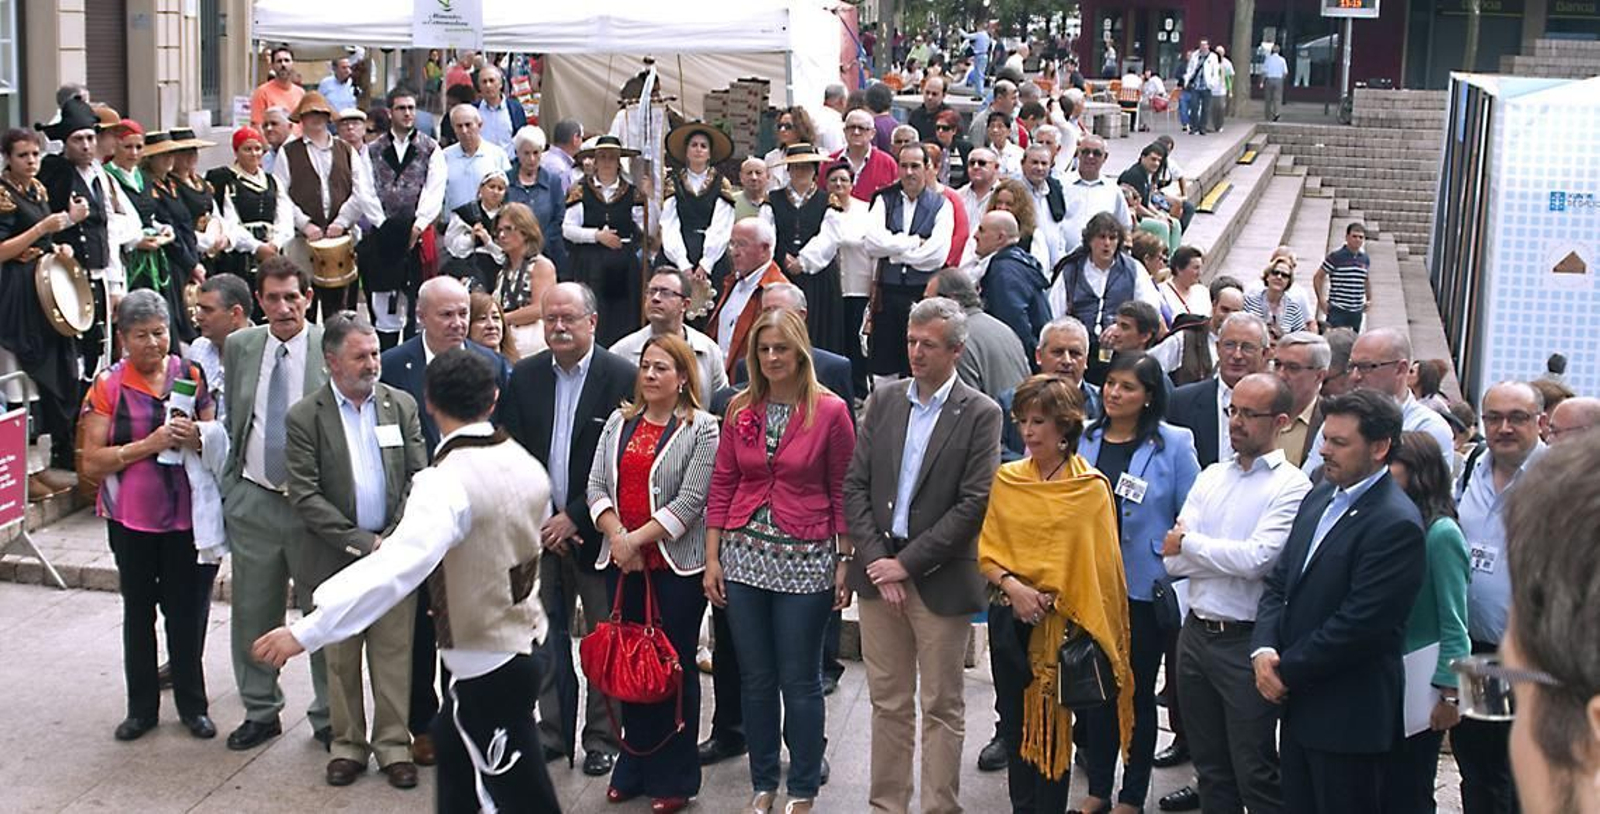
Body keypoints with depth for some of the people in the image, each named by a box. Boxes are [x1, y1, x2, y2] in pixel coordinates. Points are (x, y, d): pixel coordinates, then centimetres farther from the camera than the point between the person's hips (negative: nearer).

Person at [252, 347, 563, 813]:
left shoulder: (448, 481, -24)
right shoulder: (526, 464, -2)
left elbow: (396, 567, -36)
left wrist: (306, 633, -40)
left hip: (486, 661, -8)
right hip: (525, 638, 8)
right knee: (453, 742, 26)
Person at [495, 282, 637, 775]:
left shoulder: (623, 378, -8)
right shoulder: (525, 377, 6)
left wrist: (574, 519, -13)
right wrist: (539, 521, -6)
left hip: (596, 530, -4)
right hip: (542, 530, 4)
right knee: (548, 636, 10)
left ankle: (602, 737, 17)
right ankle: (553, 731, 23)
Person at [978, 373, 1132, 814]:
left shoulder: (1092, 489, -6)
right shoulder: (1006, 479, 4)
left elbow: (1100, 564, -4)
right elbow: (987, 550, 4)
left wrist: (1051, 600, -12)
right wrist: (1013, 586, -13)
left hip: (1063, 624, -4)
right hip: (1008, 617, 4)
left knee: (1053, 725, 2)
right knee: (1015, 724, 12)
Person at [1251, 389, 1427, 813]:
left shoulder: (1396, 524, -18)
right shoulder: (1321, 497, 9)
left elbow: (1359, 624, -21)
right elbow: (1279, 582, 11)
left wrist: (1287, 672, -13)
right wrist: (1263, 649, -5)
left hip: (1348, 714, -8)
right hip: (1298, 701, 8)